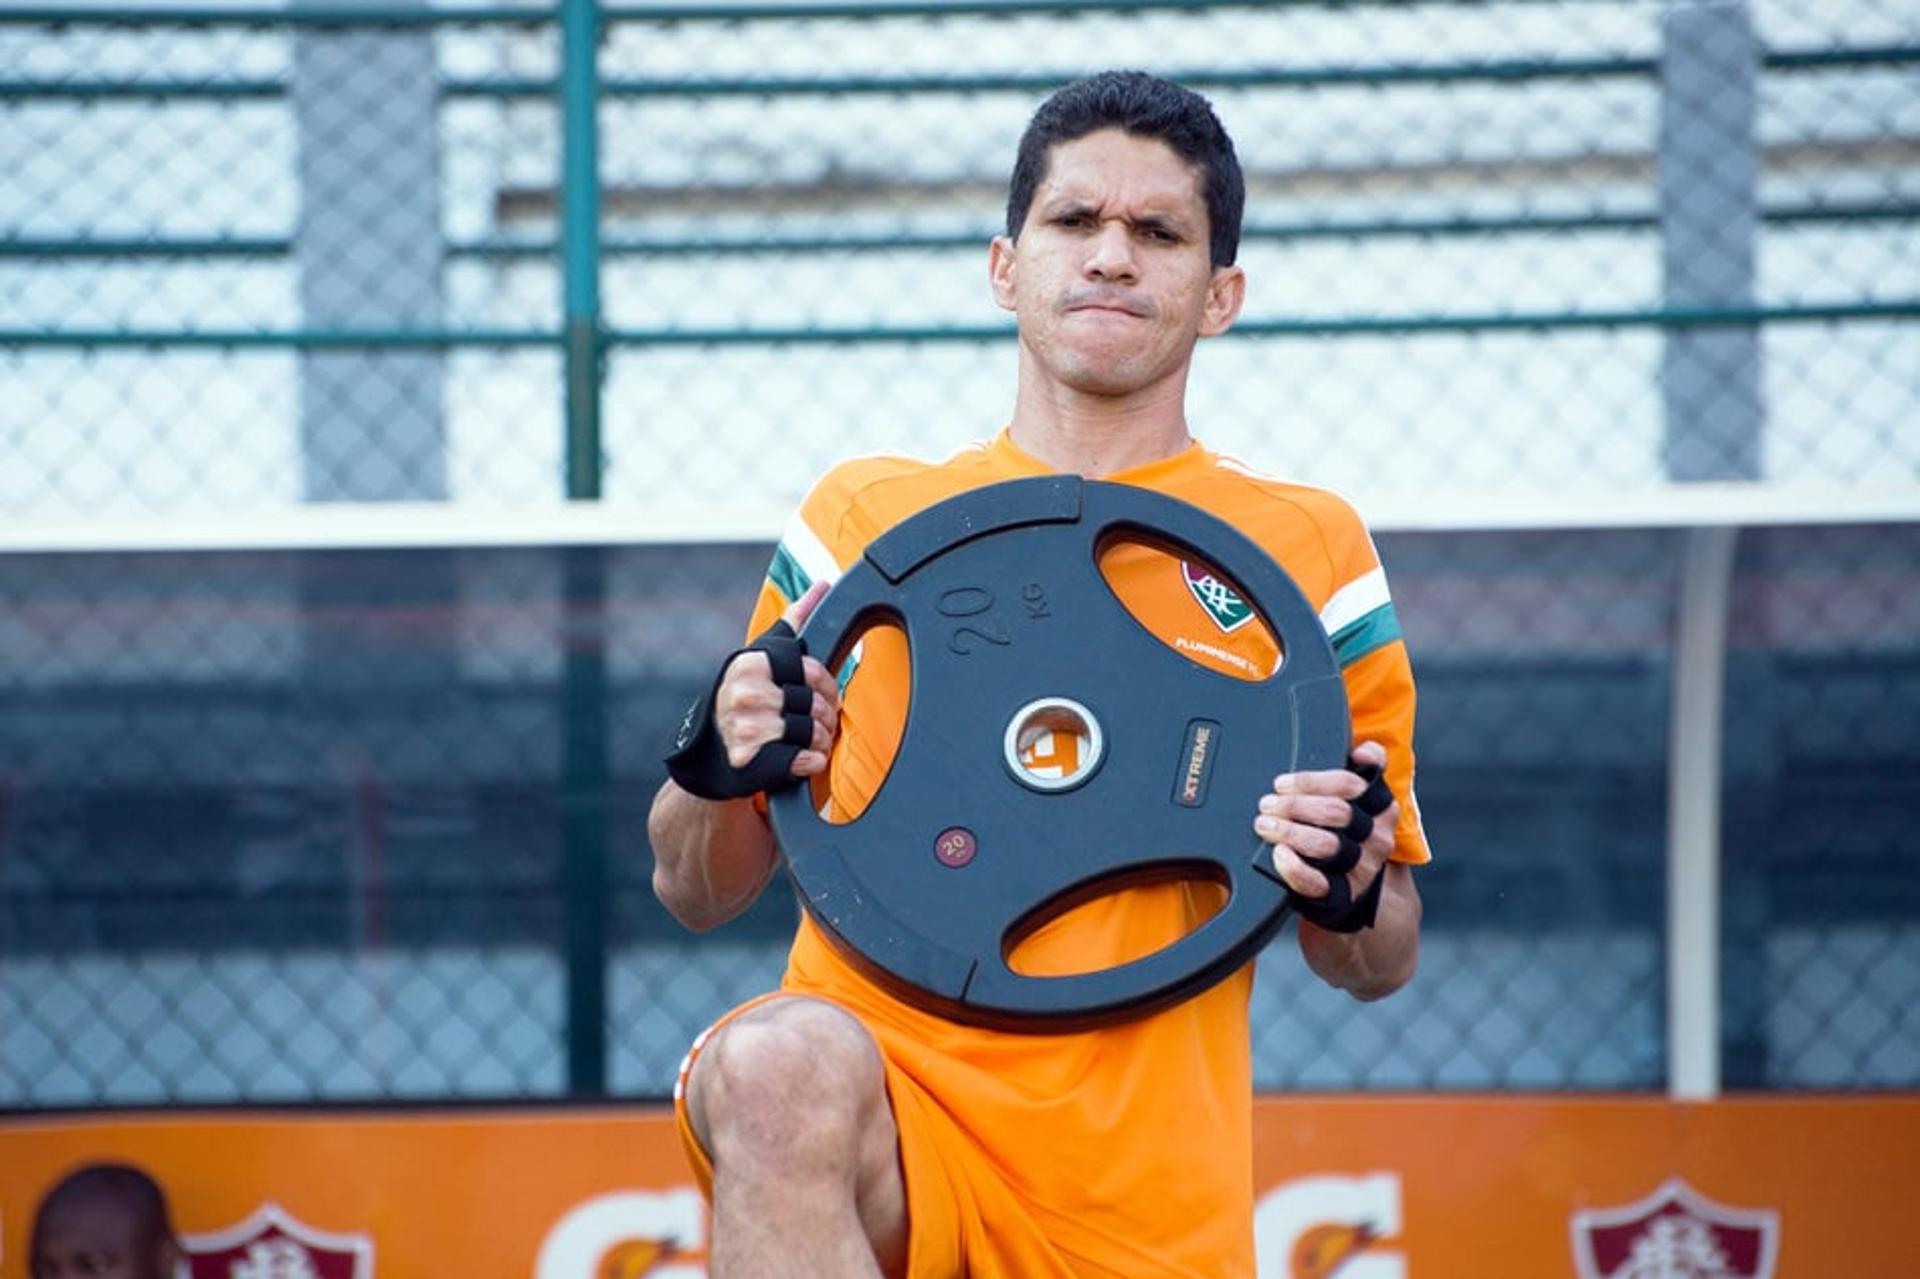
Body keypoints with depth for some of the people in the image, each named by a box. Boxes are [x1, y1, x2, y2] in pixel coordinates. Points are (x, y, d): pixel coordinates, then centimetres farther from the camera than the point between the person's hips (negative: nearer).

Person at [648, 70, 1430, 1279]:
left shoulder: (1308, 548, 11)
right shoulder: (862, 517, 14)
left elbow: (1382, 963, 16)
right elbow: (697, 891, 18)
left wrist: (1344, 890, -8)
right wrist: (725, 771, -5)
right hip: (878, 1084, 0)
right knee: (779, 1064, -34)